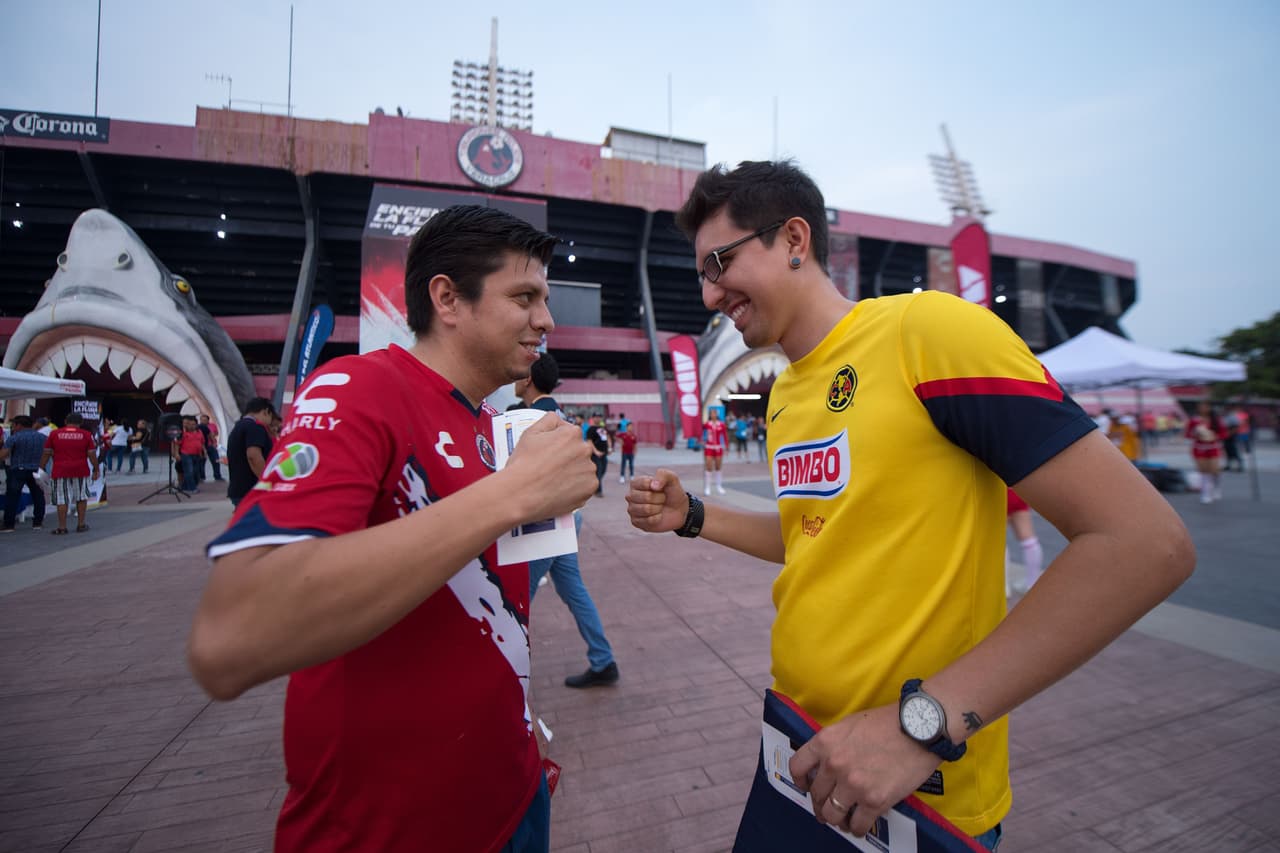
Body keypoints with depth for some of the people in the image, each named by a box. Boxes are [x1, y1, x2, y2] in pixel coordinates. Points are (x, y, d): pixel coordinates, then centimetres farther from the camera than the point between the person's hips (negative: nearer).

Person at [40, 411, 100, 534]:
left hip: (60, 471, 0)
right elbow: (92, 454, -1)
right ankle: (81, 524, 15)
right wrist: (96, 469, 7)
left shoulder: (54, 434, 2)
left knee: (61, 500, 4)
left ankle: (62, 527, 6)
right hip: (81, 471, 0)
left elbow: (46, 453, 4)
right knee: (82, 498, 12)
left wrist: (41, 468, 12)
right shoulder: (86, 434, 0)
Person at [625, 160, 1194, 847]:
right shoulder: (783, 396, 4)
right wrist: (691, 517, 2)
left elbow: (1145, 542, -21)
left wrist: (925, 720, -25)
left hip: (918, 784, -6)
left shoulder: (926, 328, -18)